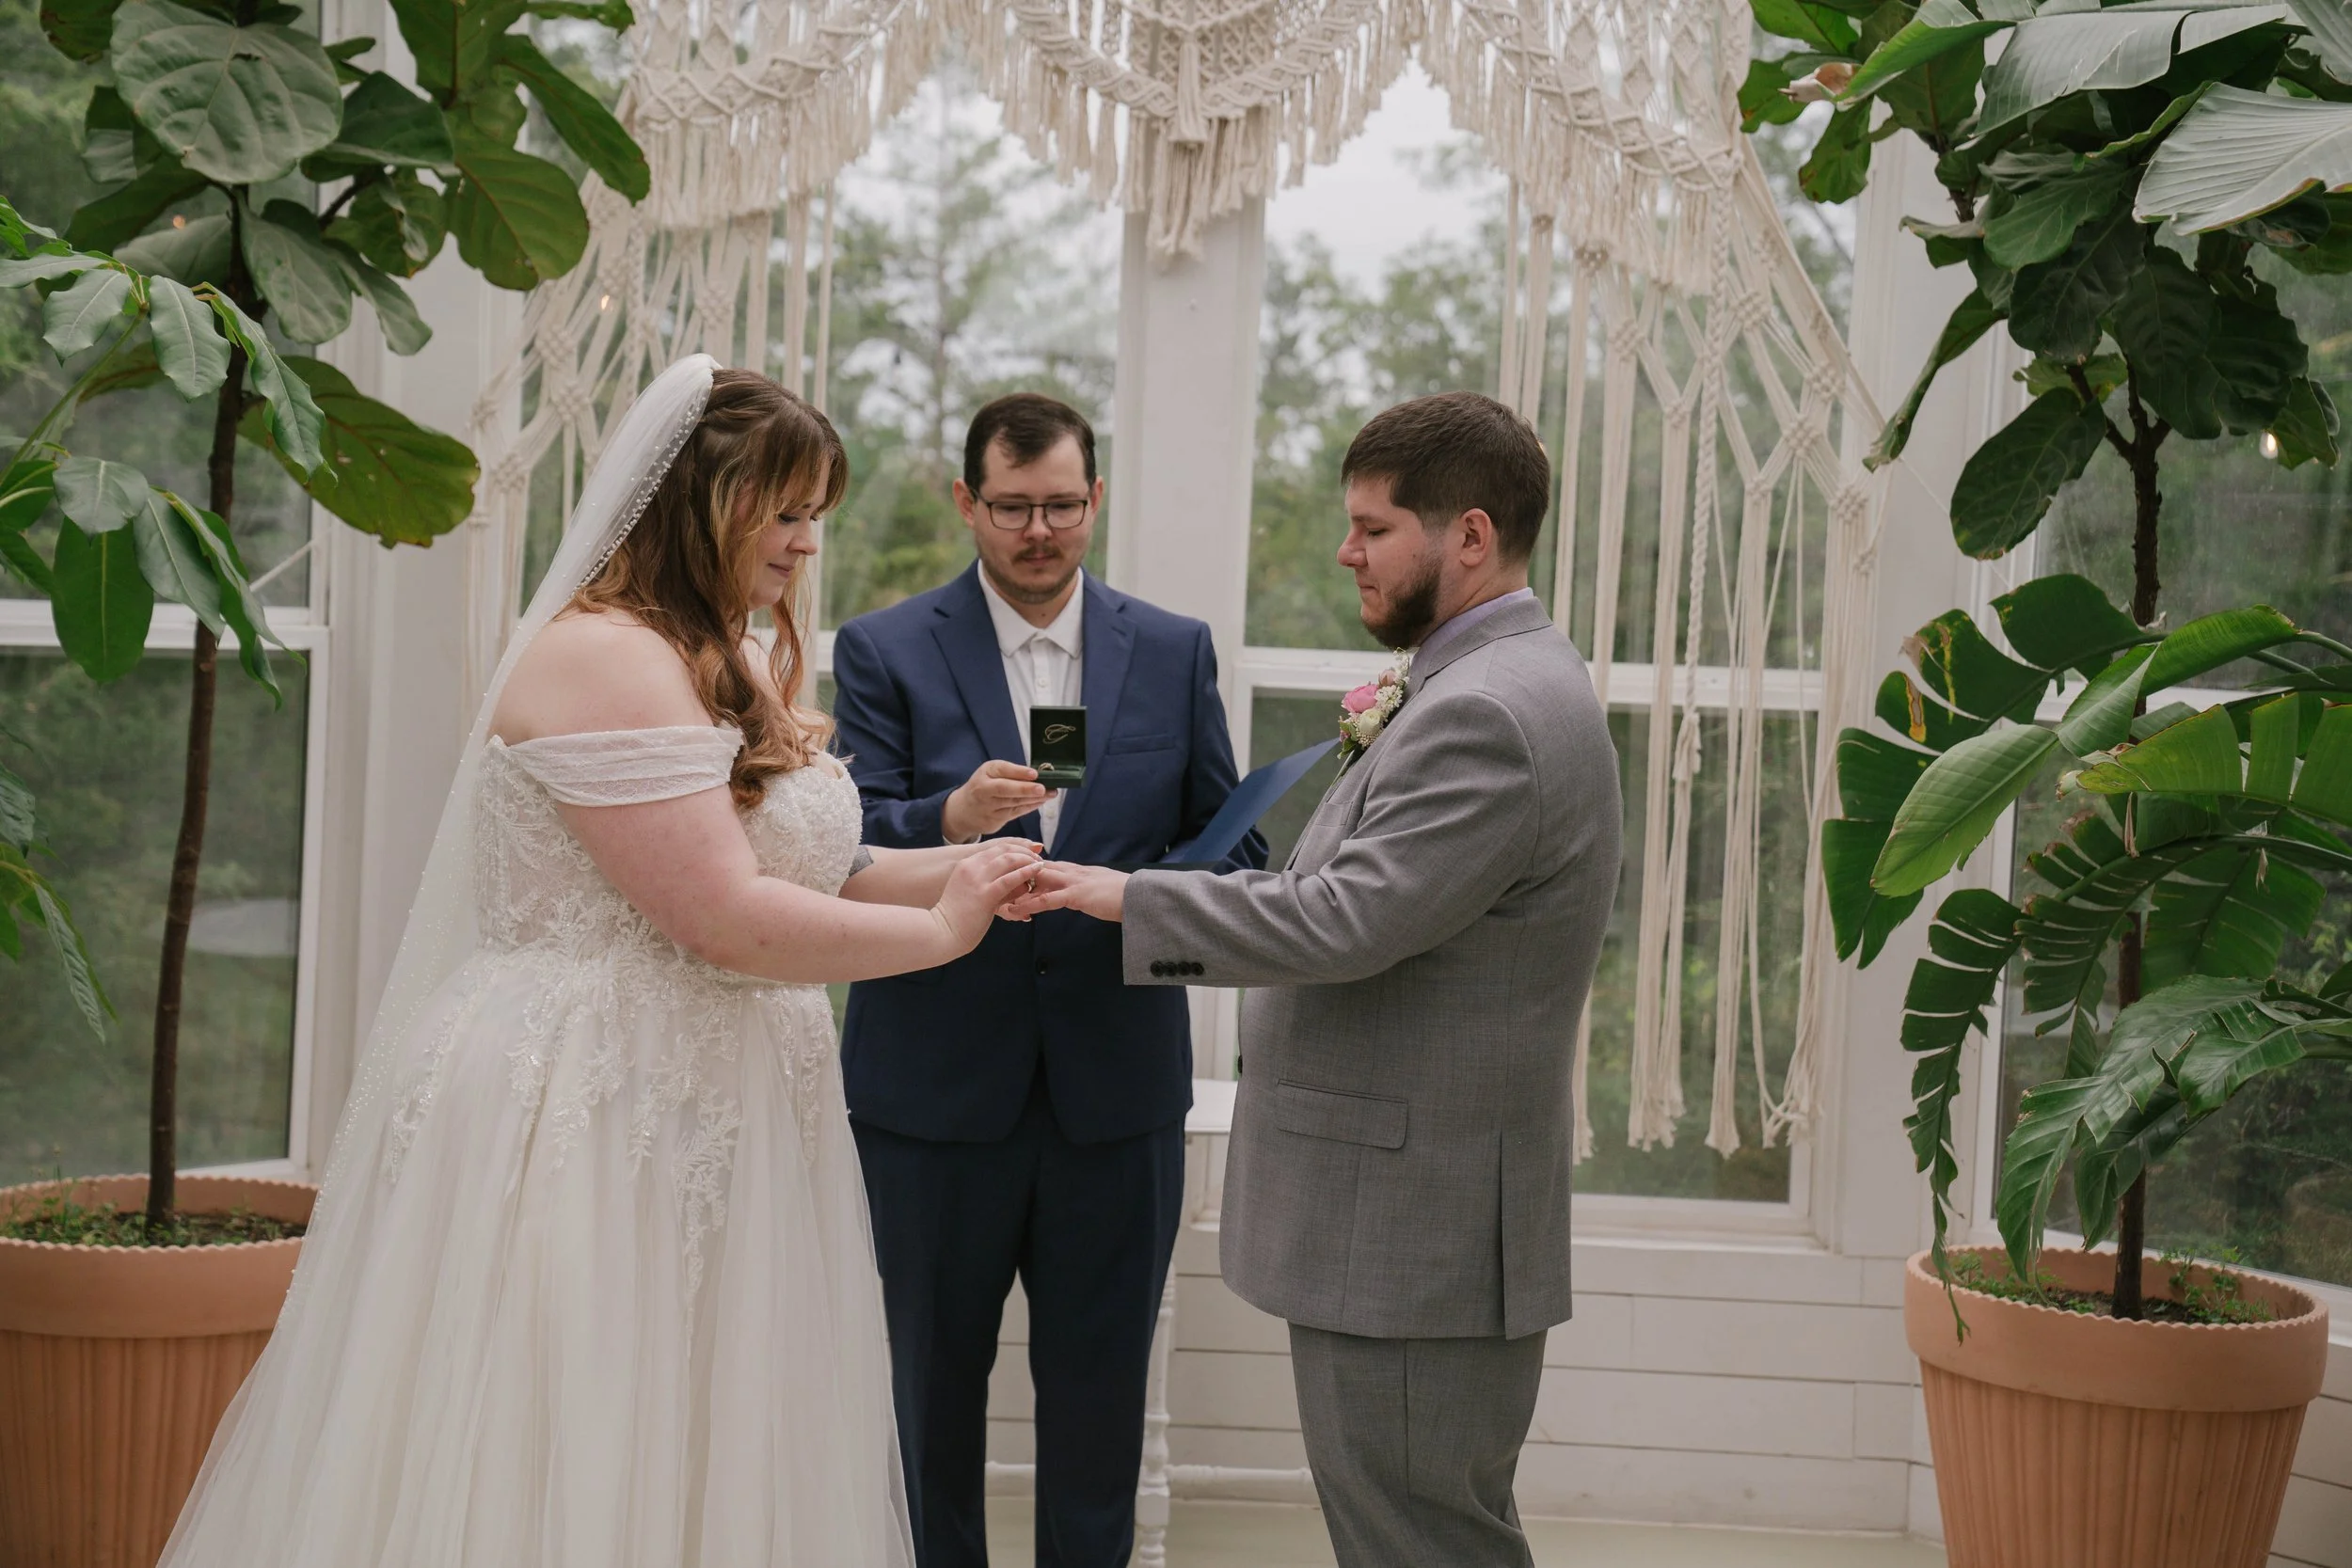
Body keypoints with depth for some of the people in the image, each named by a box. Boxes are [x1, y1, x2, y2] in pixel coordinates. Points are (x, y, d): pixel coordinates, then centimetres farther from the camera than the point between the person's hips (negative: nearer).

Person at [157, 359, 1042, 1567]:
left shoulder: (725, 665, 17)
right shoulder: (606, 656, -15)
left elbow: (779, 864, 16)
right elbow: (725, 920, -20)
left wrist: (949, 870, 3)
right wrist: (939, 933, -10)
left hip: (697, 1124, 10)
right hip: (587, 1116, -10)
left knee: (694, 1462, 12)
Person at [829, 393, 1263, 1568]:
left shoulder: (1174, 654, 7)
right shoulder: (882, 652, 1)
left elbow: (1225, 847, 7)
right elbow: (854, 848, -9)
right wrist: (949, 820, -29)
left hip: (1116, 1086, 1)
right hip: (933, 1087, -1)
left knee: (1099, 1392, 10)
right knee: (930, 1385, 11)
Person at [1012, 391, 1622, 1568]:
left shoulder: (1485, 711, -20)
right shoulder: (1510, 685, 15)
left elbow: (1348, 920, -24)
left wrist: (1129, 898, -18)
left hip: (1412, 1235, -11)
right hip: (1414, 1218, 11)